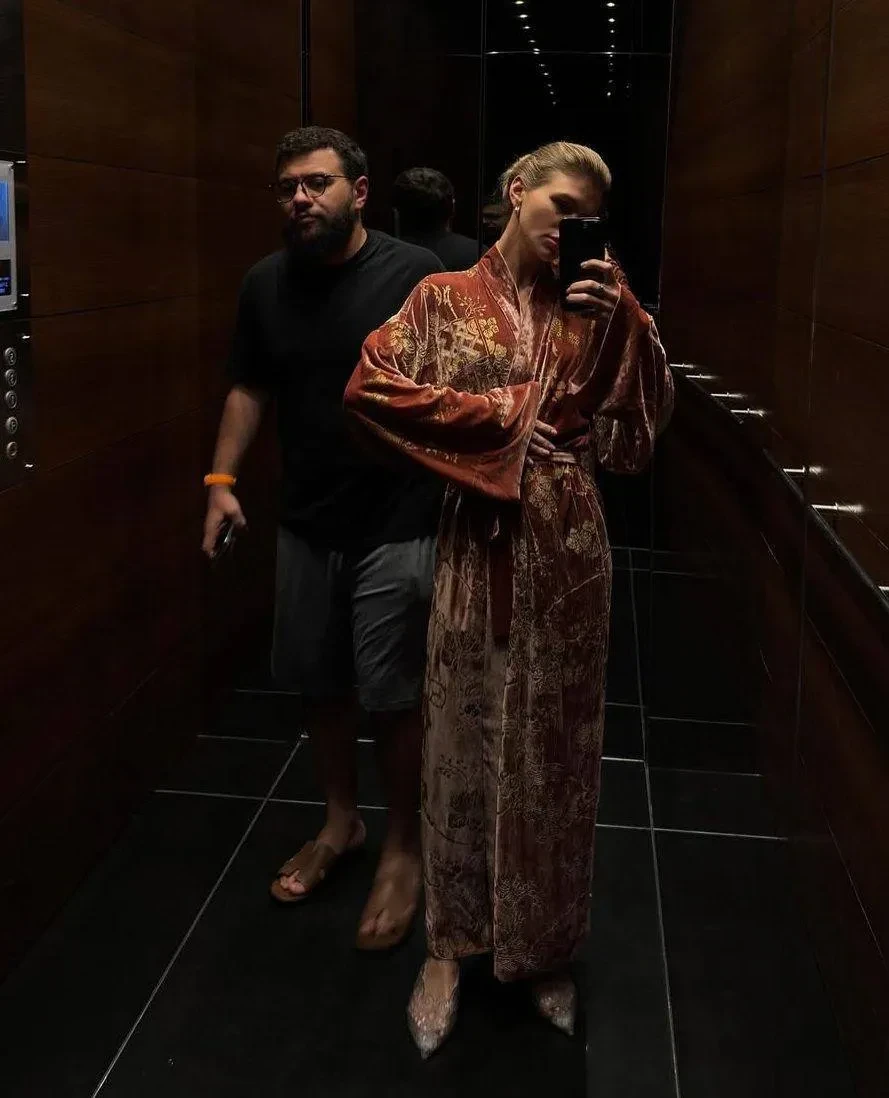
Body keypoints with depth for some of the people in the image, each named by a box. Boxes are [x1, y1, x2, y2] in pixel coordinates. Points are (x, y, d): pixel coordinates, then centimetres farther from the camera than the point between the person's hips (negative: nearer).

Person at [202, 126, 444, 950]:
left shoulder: (414, 274, -13)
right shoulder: (265, 283, 3)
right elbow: (249, 388, 12)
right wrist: (222, 478, 3)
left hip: (397, 527, -5)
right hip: (306, 525, 5)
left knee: (390, 698, 3)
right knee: (320, 685, 16)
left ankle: (402, 850, 24)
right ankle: (341, 822, 37)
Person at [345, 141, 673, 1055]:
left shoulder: (591, 309, 10)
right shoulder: (444, 298, 3)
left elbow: (649, 416, 4)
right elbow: (367, 386, -10)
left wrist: (625, 318, -9)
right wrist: (496, 415, -12)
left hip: (568, 547, 2)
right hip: (479, 546, -2)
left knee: (556, 742, 10)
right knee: (466, 735, 6)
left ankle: (546, 949, 26)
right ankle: (449, 946, 22)